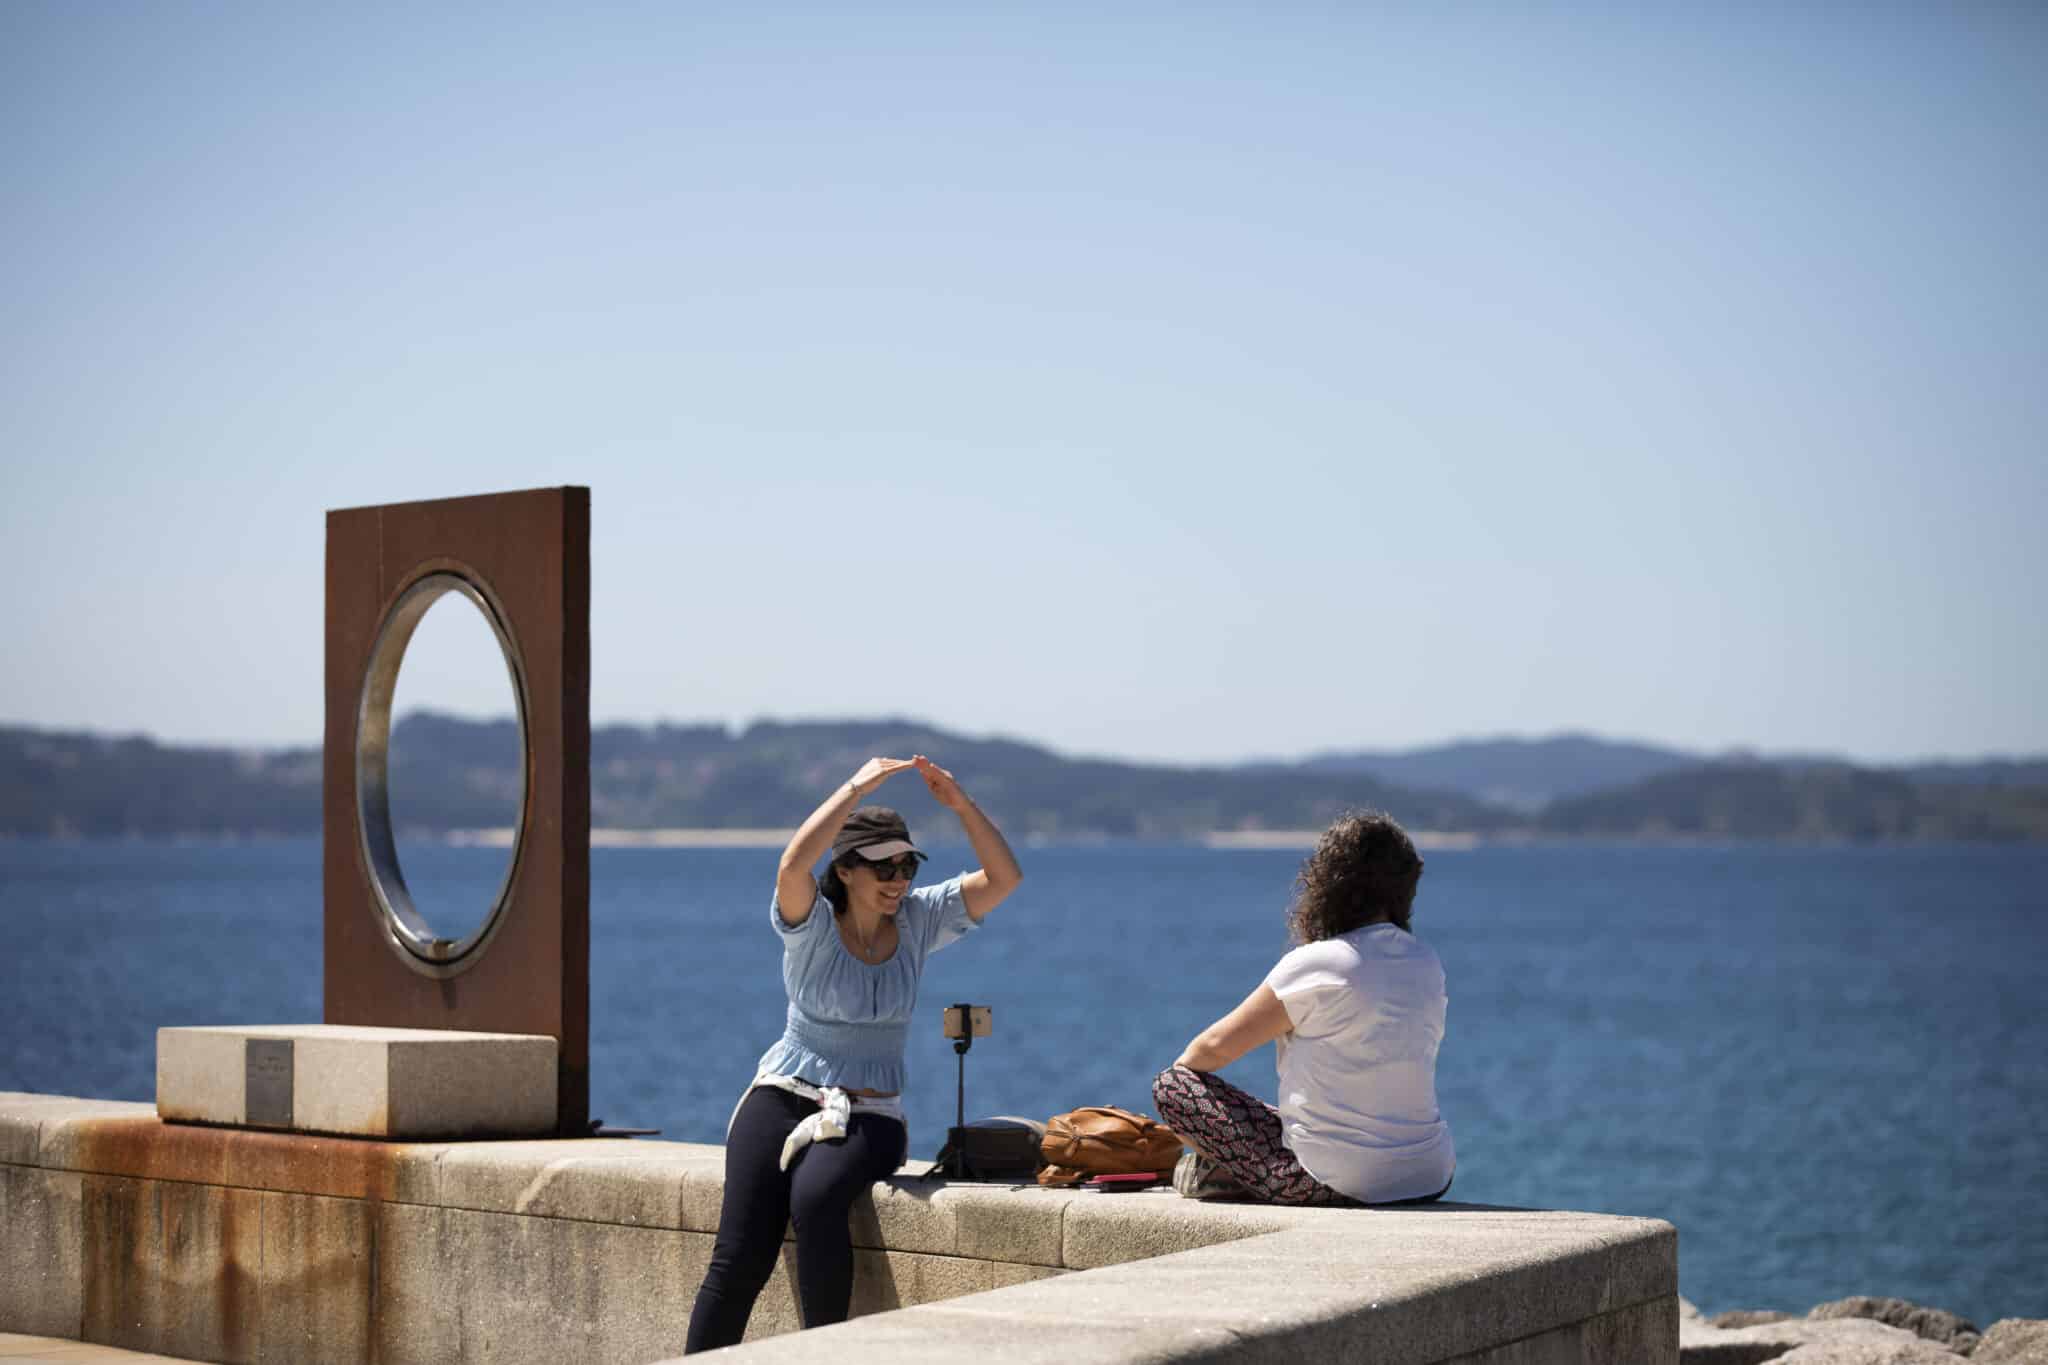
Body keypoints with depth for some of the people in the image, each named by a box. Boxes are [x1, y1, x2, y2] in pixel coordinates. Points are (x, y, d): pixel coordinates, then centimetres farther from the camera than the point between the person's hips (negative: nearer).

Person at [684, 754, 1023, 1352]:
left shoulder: (918, 920, 4)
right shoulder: (811, 926, -4)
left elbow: (1004, 877, -4)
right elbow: (794, 864, -26)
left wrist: (961, 804, -16)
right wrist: (857, 787, -24)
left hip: (868, 1117, 1)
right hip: (782, 1097, -1)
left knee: (816, 1197, -33)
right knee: (740, 1256, -19)